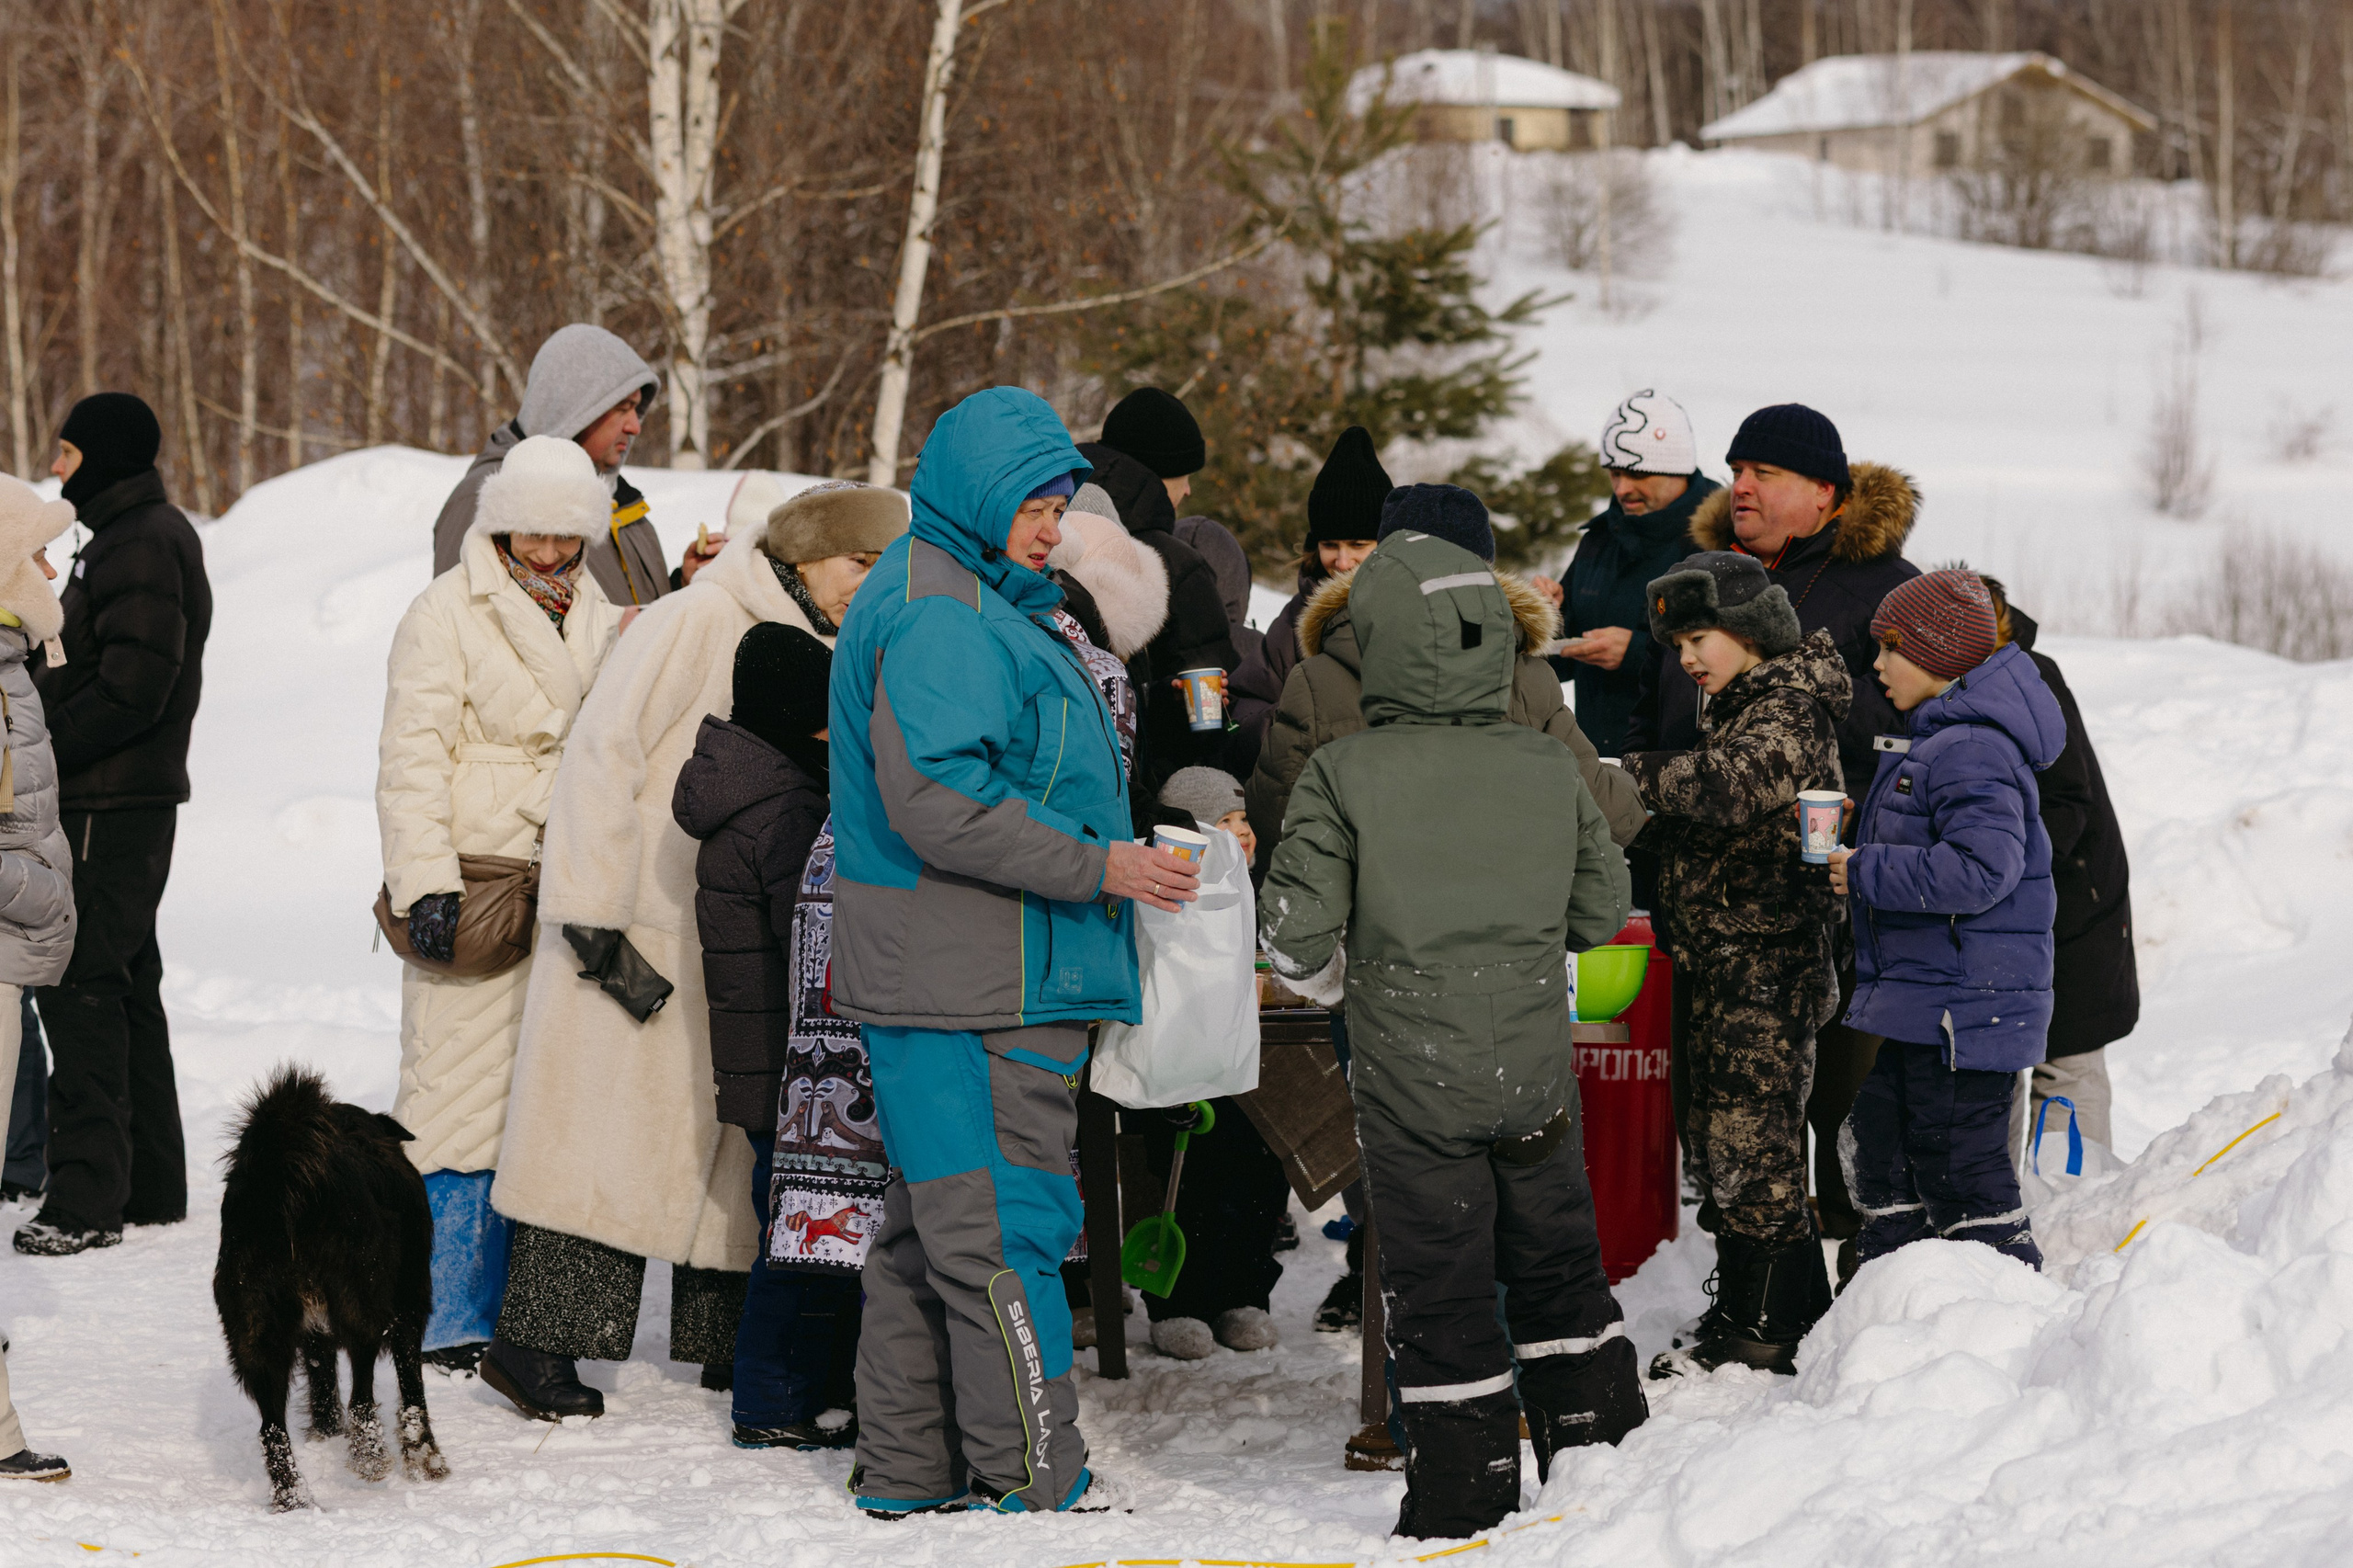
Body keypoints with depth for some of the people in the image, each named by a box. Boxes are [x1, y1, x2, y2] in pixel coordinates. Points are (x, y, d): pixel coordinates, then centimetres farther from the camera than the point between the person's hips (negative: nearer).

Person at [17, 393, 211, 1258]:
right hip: (131, 797, 11)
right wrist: (43, 738, 11)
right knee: (124, 985, 14)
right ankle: (151, 1184, 19)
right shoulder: (156, 533, 18)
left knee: (80, 985, -11)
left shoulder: (138, 545, -15)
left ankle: (88, 1194, -12)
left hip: (111, 806, -11)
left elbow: (133, 689, -22)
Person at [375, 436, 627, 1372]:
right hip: (475, 887, -6)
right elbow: (412, 758, -8)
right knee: (463, 1093, -5)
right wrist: (426, 883, -17)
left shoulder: (599, 617, 16)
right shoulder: (449, 613, -4)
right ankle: (445, 1319, 0)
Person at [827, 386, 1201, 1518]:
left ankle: (907, 1468, 20)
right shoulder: (939, 617, -15)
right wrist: (1094, 867, -20)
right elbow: (937, 800, -24)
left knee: (933, 1226, 14)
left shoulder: (975, 604, 20)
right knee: (1003, 1225, -7)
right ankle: (1037, 1481, -4)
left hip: (943, 985, 11)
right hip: (976, 995, -11)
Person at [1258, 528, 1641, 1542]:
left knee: (1440, 1300, 5)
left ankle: (1464, 1497, 8)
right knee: (1558, 1273, 20)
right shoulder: (1550, 772, -1)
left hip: (1414, 1085, -3)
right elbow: (1601, 913, 9)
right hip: (1536, 1077, 3)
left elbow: (1295, 929, -12)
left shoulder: (1343, 775, -12)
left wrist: (1329, 980, 10)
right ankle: (1601, 1448, 28)